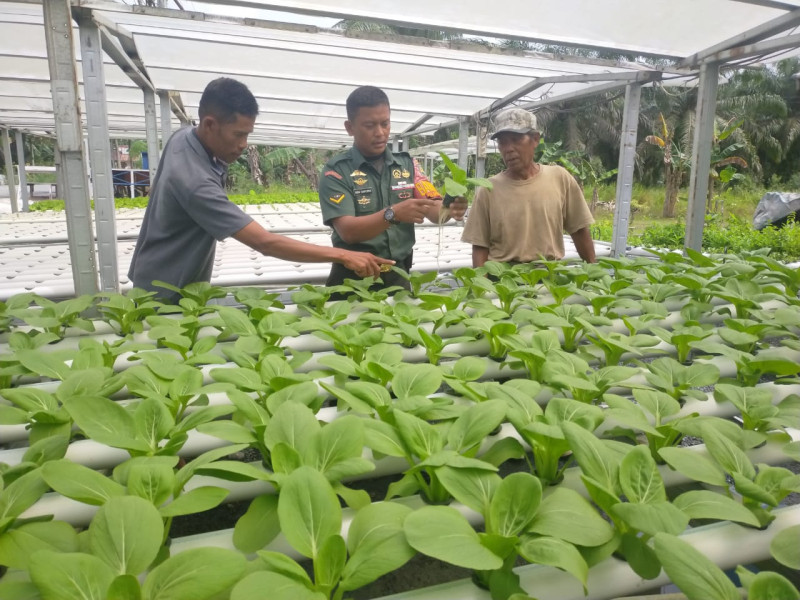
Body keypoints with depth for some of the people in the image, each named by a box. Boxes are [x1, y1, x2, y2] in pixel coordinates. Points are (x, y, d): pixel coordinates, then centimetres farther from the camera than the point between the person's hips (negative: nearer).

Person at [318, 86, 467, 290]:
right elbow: (347, 231, -18)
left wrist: (450, 209, -27)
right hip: (354, 279, -3)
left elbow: (435, 210, -4)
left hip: (398, 276, 3)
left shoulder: (407, 164, 4)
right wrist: (392, 214, -34)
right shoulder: (336, 171, -8)